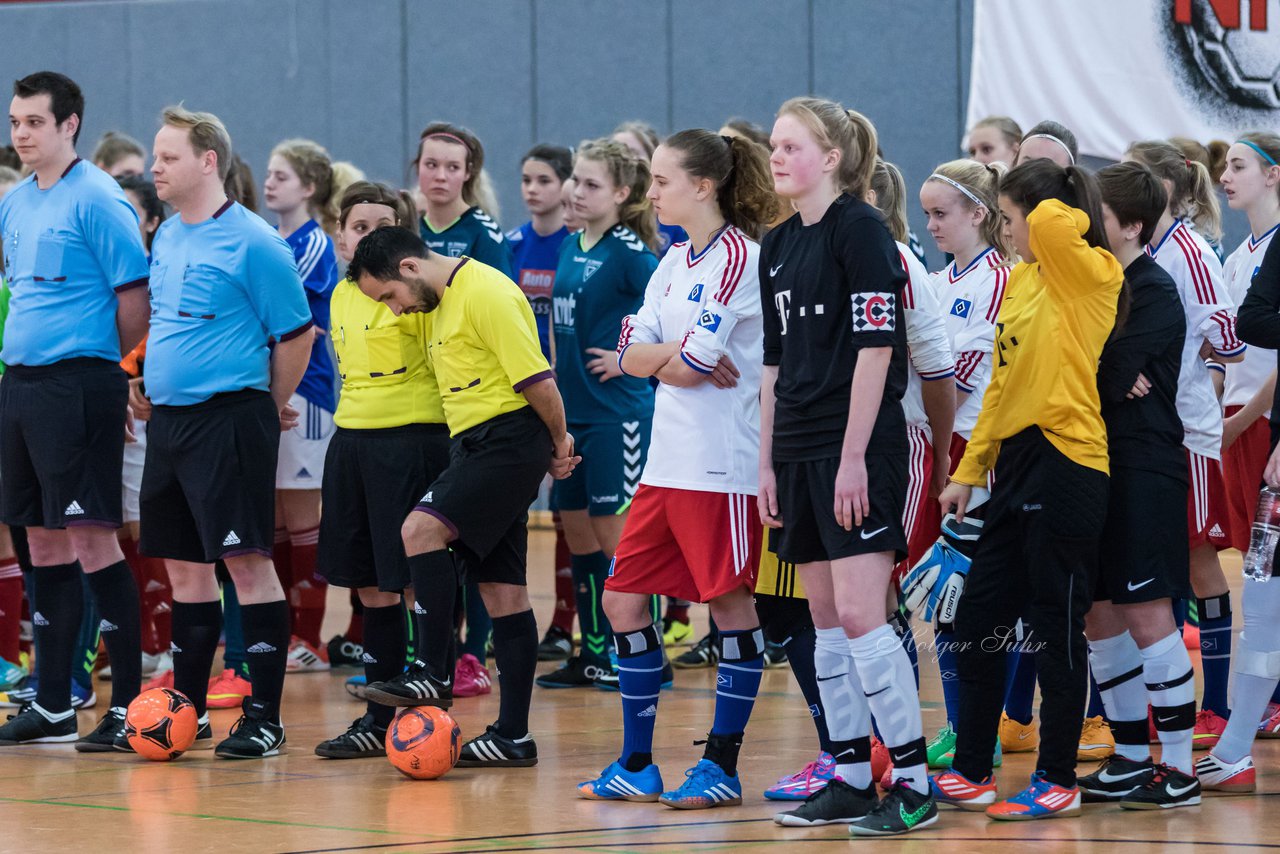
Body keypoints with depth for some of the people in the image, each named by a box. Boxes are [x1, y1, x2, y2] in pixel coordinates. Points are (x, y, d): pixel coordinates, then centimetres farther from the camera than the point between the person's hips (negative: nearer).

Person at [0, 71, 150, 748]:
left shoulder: (97, 200, -11)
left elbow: (136, 297, -12)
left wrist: (109, 367, -2)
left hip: (78, 385, -8)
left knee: (90, 538, -10)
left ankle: (130, 705, -6)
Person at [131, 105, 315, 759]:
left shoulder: (251, 242, -12)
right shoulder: (166, 239, 13)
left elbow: (296, 333, -8)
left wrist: (272, 409, 1)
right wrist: (147, 382, 16)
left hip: (228, 418, -8)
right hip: (168, 419, 8)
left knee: (246, 558, -8)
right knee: (183, 563, 11)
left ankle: (264, 717, -7)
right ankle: (189, 711, 19)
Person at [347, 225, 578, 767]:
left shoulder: (486, 293, -15)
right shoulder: (445, 300, 17)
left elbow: (535, 378, -18)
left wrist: (558, 443, -4)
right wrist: (550, 450, 18)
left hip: (507, 442, -10)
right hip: (476, 446, 10)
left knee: (422, 529, -22)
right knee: (501, 591, 8)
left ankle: (433, 676, -19)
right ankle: (513, 736, 8)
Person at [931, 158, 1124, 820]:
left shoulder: (1090, 275, -10)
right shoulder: (1020, 279, 14)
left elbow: (1051, 222, -32)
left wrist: (1079, 218, -9)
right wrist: (969, 471, 18)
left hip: (1066, 466, -9)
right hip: (1017, 468, 9)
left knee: (1056, 629, -1)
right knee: (977, 622, 11)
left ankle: (1058, 781, 8)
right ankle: (970, 772, 20)